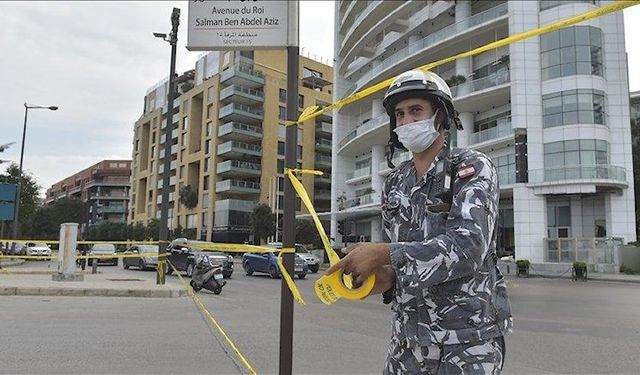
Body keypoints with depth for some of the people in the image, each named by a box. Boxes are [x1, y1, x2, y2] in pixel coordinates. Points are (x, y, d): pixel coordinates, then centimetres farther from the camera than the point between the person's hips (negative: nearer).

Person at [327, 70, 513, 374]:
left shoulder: (473, 168, -9)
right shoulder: (395, 184, 8)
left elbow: (467, 246, -23)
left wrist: (382, 253, -26)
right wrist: (387, 278, -11)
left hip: (468, 337, -5)